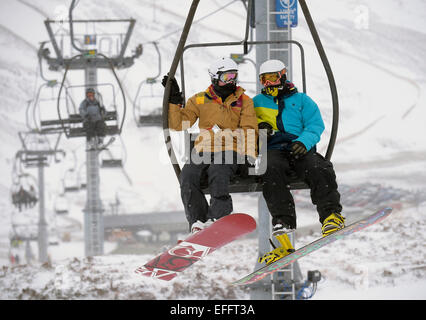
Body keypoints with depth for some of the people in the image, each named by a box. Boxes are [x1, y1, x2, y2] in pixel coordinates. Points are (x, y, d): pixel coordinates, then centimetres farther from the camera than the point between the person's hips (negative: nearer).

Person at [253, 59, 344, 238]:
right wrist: (259, 125, 0)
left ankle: (331, 214, -34)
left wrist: (304, 141, -12)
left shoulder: (301, 100, 21)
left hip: (300, 149, 0)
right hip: (273, 150, 0)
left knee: (319, 170, -32)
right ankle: (283, 219, -43)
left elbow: (315, 125, 10)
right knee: (272, 170, -36)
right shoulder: (256, 102, 28)